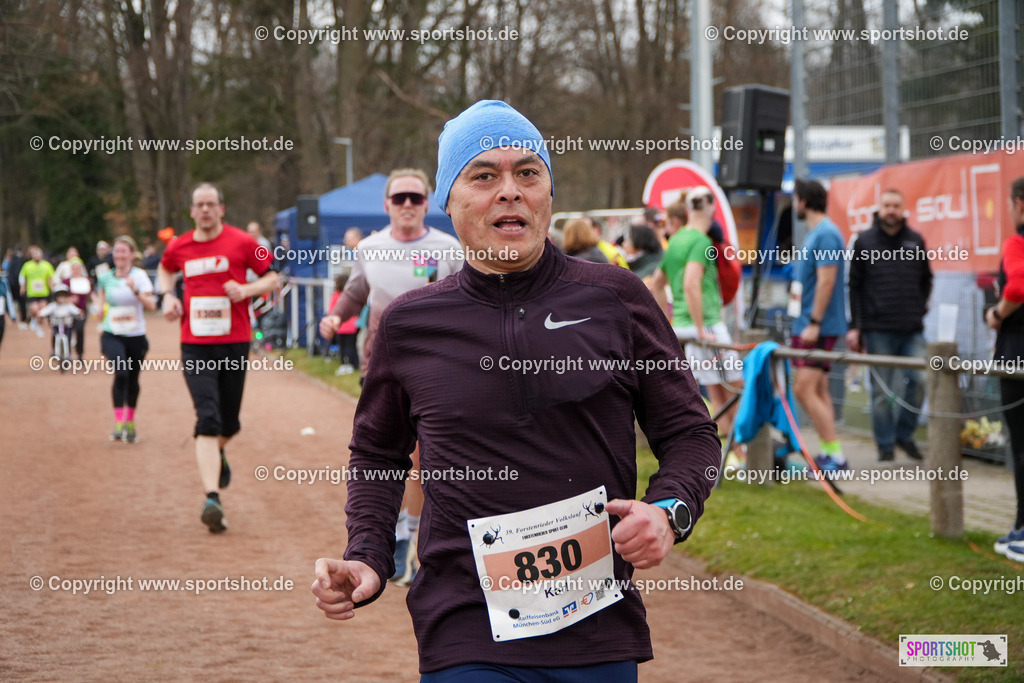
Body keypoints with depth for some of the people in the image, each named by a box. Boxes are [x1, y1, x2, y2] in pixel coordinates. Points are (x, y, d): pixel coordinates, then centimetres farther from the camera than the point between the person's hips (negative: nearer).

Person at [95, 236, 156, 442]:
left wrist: (135, 290, -26)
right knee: (121, 373, -23)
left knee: (133, 380, 10)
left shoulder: (139, 275, -4)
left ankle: (130, 423, 31)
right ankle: (118, 423, -23)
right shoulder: (105, 278, 4)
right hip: (112, 335, 0)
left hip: (136, 336, 0)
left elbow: (151, 305, -14)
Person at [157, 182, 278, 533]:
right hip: (195, 346, 0)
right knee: (208, 419, -14)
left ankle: (217, 453, 49)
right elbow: (165, 270, 30)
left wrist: (246, 290, -13)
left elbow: (272, 277, 5)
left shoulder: (241, 243, -2)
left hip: (235, 343, 0)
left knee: (229, 423, 11)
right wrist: (168, 296, 10)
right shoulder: (179, 247, 7)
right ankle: (212, 498, -22)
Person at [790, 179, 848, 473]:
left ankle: (835, 454, -12)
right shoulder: (816, 232, 16)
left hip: (818, 326, -10)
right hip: (809, 324, 10)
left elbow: (826, 281, -21)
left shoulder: (825, 234, -15)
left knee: (804, 389, -13)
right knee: (818, 390, 11)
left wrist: (814, 323, -22)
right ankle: (829, 453, 14)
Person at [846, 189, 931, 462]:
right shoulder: (865, 241, 3)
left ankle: (904, 434, 11)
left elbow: (926, 280, 20)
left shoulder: (915, 240, 10)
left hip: (912, 329, 2)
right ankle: (885, 444, 9)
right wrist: (855, 326, -2)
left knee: (919, 379, -7)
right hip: (878, 329, -2)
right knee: (881, 390, 0)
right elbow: (854, 286, 3)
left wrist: (920, 309, 8)